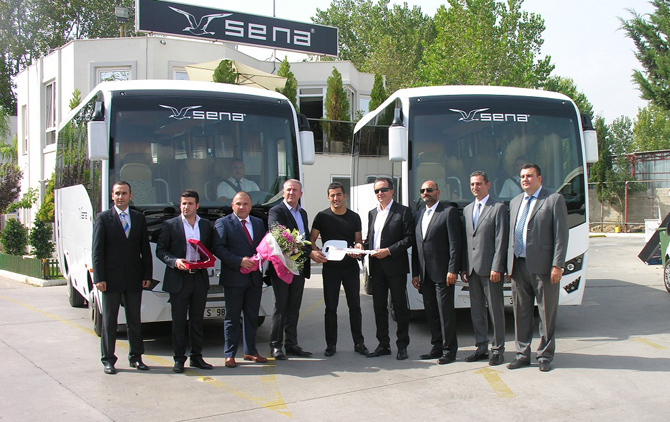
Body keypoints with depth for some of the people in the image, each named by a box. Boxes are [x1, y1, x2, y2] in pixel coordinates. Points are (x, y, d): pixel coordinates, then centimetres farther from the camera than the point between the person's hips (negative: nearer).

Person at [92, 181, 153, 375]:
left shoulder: (139, 218, 9)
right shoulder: (103, 218, -1)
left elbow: (145, 249, 10)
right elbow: (97, 250, -4)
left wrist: (147, 275, 3)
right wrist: (99, 278, -11)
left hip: (134, 279, 3)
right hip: (111, 278, -3)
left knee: (134, 320, 10)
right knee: (109, 321, 6)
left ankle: (136, 357, 21)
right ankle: (108, 360, 14)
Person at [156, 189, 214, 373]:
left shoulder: (206, 225, 10)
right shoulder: (170, 225, 0)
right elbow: (160, 251, -1)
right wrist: (175, 261, -17)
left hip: (199, 278, 3)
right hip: (178, 280, -3)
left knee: (197, 321, 10)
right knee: (179, 322, 3)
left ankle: (196, 357, 19)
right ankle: (179, 359, 11)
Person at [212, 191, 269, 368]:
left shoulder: (259, 223, 15)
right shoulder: (223, 223, -2)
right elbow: (219, 248, -11)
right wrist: (240, 261, -18)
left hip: (255, 278, 5)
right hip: (234, 278, -5)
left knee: (252, 317, 12)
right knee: (232, 318, 1)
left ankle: (250, 351, 22)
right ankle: (229, 355, 9)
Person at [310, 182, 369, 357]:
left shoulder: (354, 217, 7)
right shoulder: (322, 217, 1)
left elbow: (358, 240, 11)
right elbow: (312, 239, 1)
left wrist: (358, 247, -12)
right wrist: (315, 252, -19)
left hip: (351, 265, 2)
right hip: (330, 267, -1)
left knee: (355, 306, 6)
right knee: (330, 307, 4)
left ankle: (359, 343, 16)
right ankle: (331, 344, 12)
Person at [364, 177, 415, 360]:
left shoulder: (403, 212, -3)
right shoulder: (372, 213, 16)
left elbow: (409, 238, -9)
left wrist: (389, 251, -16)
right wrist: (362, 248, -1)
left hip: (396, 267, -6)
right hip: (376, 267, 6)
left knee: (400, 307, 1)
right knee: (379, 307, 10)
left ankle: (402, 345, 10)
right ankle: (383, 345, 18)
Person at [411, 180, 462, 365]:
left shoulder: (449, 212, -3)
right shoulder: (419, 215, 17)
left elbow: (455, 243, -9)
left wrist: (452, 270, -15)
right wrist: (415, 273, 11)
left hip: (442, 273, -7)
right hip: (425, 274, 7)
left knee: (446, 312, -2)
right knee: (431, 313, 11)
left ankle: (449, 350, 6)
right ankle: (437, 347, 20)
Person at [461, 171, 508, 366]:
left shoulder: (498, 208, -2)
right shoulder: (467, 209, 16)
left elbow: (501, 240, -8)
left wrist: (497, 268, -15)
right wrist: (463, 267, 11)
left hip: (490, 268, -6)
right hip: (472, 268, 6)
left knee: (496, 310, 0)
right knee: (476, 310, 10)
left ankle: (498, 349, 9)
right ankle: (481, 348, 19)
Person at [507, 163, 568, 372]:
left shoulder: (554, 200, -1)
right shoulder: (515, 202, 17)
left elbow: (561, 235, -6)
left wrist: (557, 265, -13)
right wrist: (509, 264, 11)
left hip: (542, 267, -5)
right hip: (518, 266, 5)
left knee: (547, 313, 3)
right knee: (521, 313, 10)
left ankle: (545, 356, 14)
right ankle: (523, 354, 19)